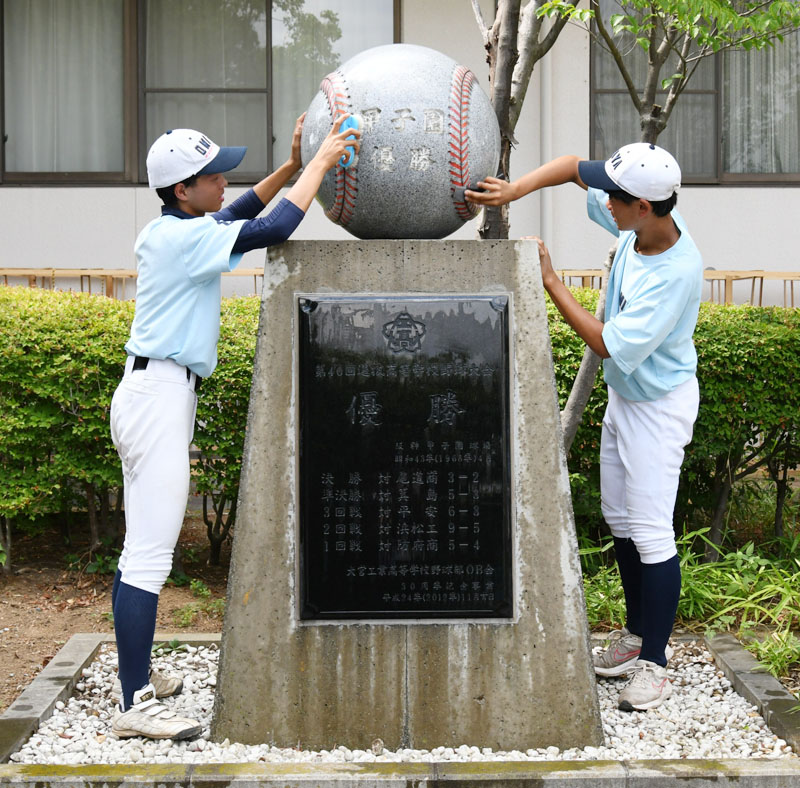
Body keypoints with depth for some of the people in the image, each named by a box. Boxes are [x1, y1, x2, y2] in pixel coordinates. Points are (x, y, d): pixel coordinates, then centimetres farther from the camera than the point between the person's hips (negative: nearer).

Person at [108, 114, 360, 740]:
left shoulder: (168, 230, 13)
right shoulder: (184, 237, -15)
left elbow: (237, 214, 27)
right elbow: (273, 230, -20)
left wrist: (294, 164, 20)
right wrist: (320, 163, -9)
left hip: (153, 392, 10)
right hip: (159, 396, -10)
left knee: (143, 547, 14)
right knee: (150, 554, -11)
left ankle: (137, 675, 24)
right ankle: (134, 705, -11)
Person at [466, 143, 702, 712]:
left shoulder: (677, 271, -32)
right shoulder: (634, 222, -9)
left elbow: (609, 344, -29)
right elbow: (576, 166, 3)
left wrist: (551, 282, -23)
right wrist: (518, 189, -14)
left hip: (659, 404, -9)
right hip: (623, 396, 9)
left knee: (650, 533, -7)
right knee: (620, 521, 17)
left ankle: (655, 663, 3)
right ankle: (637, 635, 31)